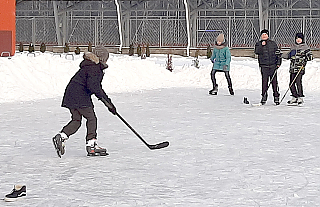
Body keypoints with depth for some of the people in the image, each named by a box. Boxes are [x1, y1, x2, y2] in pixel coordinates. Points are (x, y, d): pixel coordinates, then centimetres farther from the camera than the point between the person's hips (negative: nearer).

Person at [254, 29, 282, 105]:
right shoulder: (258, 44, 8)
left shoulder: (273, 43, 8)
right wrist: (262, 45, -20)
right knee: (264, 81, -3)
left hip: (273, 65, 0)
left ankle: (276, 97, 3)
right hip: (264, 66, 0)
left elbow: (278, 53, 10)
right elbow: (257, 52, -10)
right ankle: (264, 97, 5)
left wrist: (278, 63, 2)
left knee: (274, 81, -1)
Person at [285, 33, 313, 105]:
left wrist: (305, 59, -18)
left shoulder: (305, 47, 3)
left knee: (298, 82, -14)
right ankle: (294, 97, 11)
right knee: (291, 83, 1)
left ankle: (300, 97, -7)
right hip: (292, 68, 5)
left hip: (300, 67, -5)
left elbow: (310, 56, -1)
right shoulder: (293, 47, 19)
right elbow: (289, 55, 27)